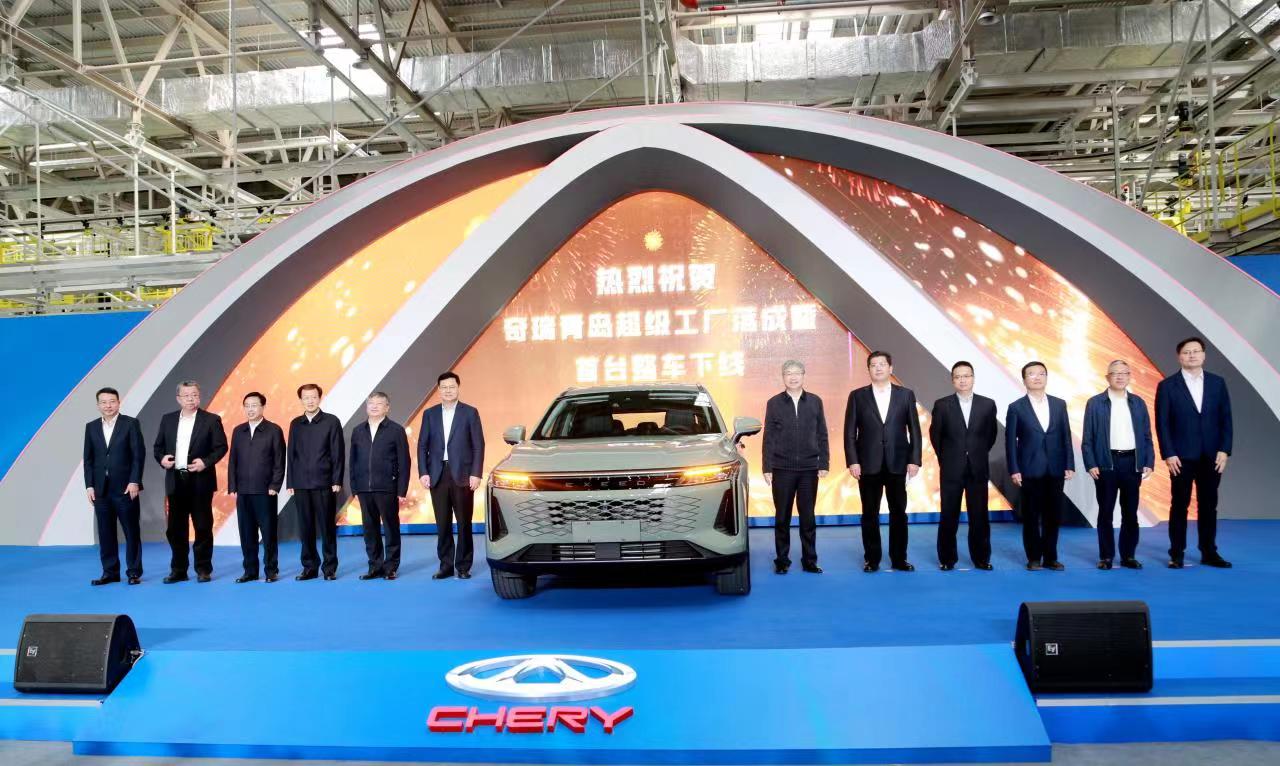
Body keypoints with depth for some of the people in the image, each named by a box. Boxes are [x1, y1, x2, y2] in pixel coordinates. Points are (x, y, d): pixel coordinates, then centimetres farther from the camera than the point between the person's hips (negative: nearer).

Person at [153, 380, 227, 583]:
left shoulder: (211, 420, 0)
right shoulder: (168, 420, 10)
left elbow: (221, 446, -3)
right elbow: (158, 446, 14)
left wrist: (206, 462, -16)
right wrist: (162, 458, -6)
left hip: (200, 481, -3)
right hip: (176, 481, 3)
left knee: (203, 527, 1)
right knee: (175, 528, 7)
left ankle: (203, 569, 10)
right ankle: (178, 570, 16)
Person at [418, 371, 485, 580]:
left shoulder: (470, 413, 2)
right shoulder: (429, 414, 9)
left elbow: (478, 445, -2)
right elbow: (423, 446, 8)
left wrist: (475, 474, -9)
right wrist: (423, 473, -2)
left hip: (462, 475, -2)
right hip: (437, 475, 2)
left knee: (464, 523, 3)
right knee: (442, 524, 5)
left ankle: (463, 566, 11)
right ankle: (446, 565, 12)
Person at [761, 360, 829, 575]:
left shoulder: (815, 402, 6)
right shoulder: (774, 403, 2)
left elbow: (822, 435, 7)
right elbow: (768, 438, 2)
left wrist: (824, 463, 1)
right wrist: (767, 468, -3)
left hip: (809, 469, 1)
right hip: (782, 469, -1)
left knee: (808, 517, 6)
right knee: (782, 517, 5)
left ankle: (810, 561, 14)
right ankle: (782, 561, 14)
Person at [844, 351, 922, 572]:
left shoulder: (906, 395, 6)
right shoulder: (857, 396, 4)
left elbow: (914, 430, 5)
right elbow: (850, 432, 1)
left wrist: (914, 460, -3)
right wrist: (852, 461, -8)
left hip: (897, 463, 1)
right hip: (868, 464, -1)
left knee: (899, 512, 6)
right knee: (870, 514, 5)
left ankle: (899, 558, 16)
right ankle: (871, 559, 14)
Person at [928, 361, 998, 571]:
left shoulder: (988, 404, 2)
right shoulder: (942, 405, -2)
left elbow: (990, 435, 12)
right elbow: (935, 435, 8)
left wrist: (978, 455, 13)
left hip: (978, 469, 1)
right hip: (951, 470, -1)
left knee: (979, 516, 5)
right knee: (949, 516, 3)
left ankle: (981, 558, 16)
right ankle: (947, 559, 12)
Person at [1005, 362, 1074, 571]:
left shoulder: (1059, 404, 9)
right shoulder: (1016, 408, -1)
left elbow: (1066, 437, 8)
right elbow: (1010, 441, -3)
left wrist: (1069, 465, 2)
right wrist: (1013, 470, -9)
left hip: (1055, 470, 3)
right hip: (1030, 471, -3)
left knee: (1053, 515, 6)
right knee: (1031, 516, 4)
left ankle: (1050, 557, 16)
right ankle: (1034, 558, 13)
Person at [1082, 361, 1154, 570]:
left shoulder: (1138, 403, 10)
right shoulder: (1095, 403, 1)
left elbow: (1146, 437, 9)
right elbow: (1087, 439, -1)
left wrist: (1149, 463, -1)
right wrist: (1090, 465, -10)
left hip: (1132, 463, 2)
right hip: (1106, 463, -2)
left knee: (1130, 513, 6)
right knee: (1105, 512, 4)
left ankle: (1128, 556, 16)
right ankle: (1106, 557, 11)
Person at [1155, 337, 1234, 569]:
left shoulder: (1217, 383, 6)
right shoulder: (1167, 386, -2)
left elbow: (1225, 418, 5)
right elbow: (1162, 423, -4)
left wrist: (1224, 450, -3)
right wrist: (1168, 454, -11)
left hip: (1211, 456, 3)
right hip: (1181, 457, -3)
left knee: (1208, 505, 8)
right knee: (1179, 506, 3)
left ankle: (1209, 553, 16)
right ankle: (1176, 554, 9)